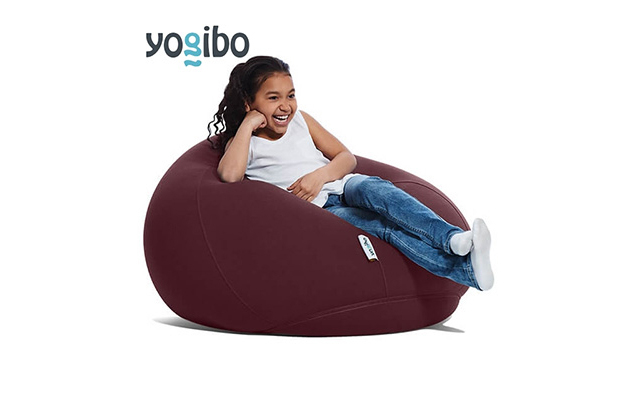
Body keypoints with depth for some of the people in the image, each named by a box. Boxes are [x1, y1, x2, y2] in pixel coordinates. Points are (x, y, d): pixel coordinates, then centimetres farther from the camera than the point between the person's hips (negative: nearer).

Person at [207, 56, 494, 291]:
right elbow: (230, 175, -18)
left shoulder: (300, 120, 18)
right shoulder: (242, 142, 6)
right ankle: (463, 268, -49)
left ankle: (452, 238, -51)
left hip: (341, 186, 4)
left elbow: (347, 158, 14)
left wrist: (319, 175, -7)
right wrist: (248, 125, -8)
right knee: (382, 226, -31)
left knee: (371, 188, -33)